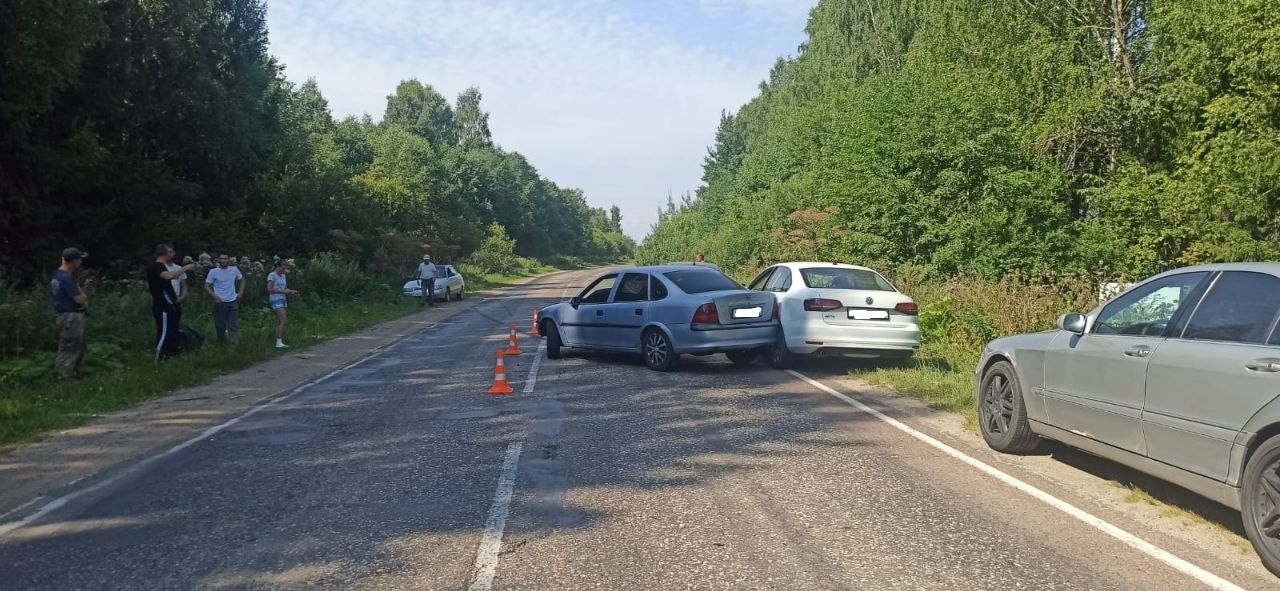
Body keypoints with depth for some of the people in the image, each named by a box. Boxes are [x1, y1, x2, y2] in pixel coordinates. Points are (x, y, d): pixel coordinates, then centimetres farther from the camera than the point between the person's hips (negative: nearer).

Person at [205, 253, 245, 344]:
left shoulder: (234, 270, 2)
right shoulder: (213, 272, -4)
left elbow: (242, 280, 17)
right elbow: (207, 286, -2)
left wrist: (240, 293, 6)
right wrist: (215, 296, -14)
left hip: (233, 302, 1)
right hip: (220, 303, -1)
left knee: (234, 325, -6)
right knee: (220, 326, 7)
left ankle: (235, 342, -8)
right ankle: (222, 343, 23)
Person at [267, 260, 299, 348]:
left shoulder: (283, 276, 18)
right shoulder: (272, 275, -7)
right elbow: (269, 289, -14)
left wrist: (291, 292, 5)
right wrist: (283, 291, -17)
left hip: (283, 300, 8)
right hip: (276, 300, -8)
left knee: (279, 322, 6)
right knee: (284, 321, -17)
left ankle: (279, 343, 6)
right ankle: (279, 342, -17)